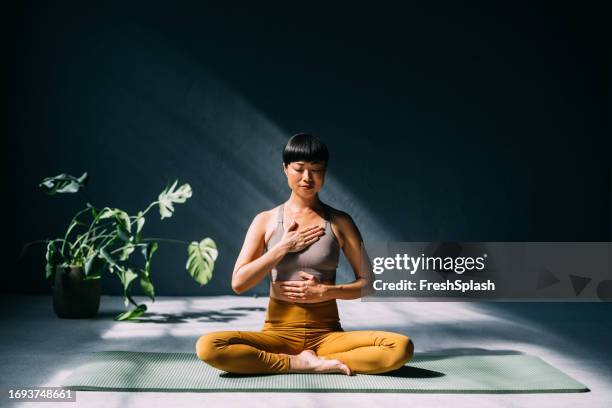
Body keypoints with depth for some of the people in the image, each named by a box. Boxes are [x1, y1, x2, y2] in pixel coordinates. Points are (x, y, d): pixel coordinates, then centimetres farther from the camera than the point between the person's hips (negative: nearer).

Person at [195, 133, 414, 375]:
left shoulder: (340, 222, 5)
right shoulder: (266, 221, 5)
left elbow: (368, 282, 6)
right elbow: (238, 283, -2)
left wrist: (327, 291, -10)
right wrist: (283, 247, -8)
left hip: (327, 334, 0)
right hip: (279, 333, 0)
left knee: (401, 347, -27)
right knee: (207, 346, -30)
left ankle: (309, 362, -17)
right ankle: (298, 363, -18)